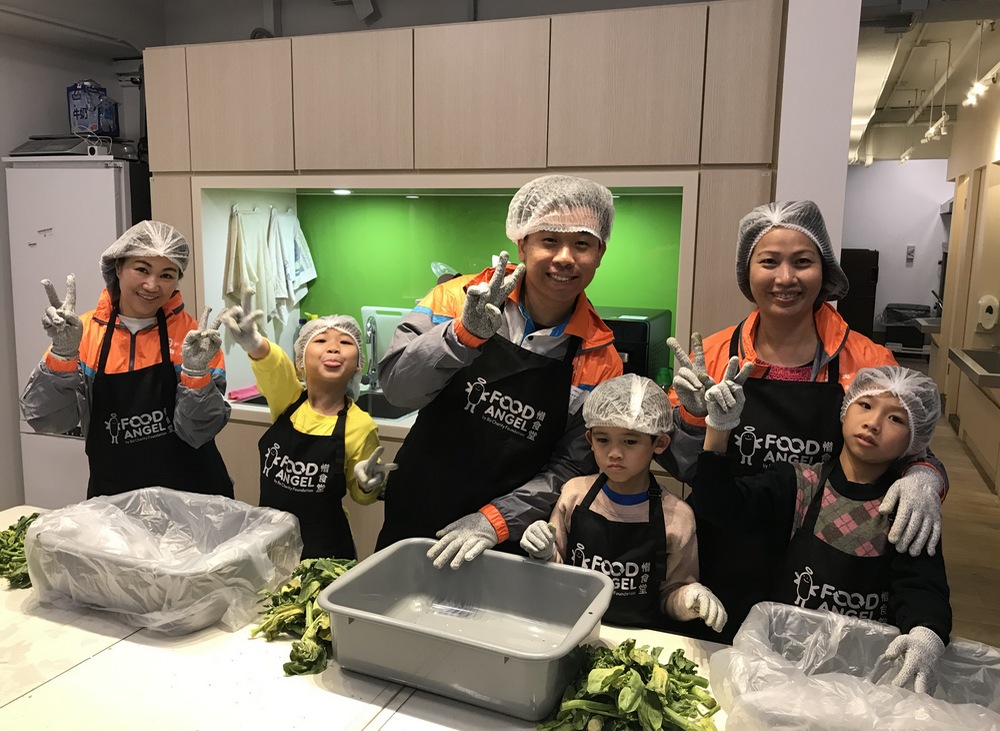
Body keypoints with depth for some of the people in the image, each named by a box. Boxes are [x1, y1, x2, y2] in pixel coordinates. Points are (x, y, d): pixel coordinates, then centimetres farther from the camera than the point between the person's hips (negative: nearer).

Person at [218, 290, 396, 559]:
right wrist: (254, 343, -53)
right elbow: (274, 365, -32)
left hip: (324, 545, -2)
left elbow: (361, 495, 2)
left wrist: (368, 485, -20)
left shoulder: (361, 425, -12)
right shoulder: (287, 399, -8)